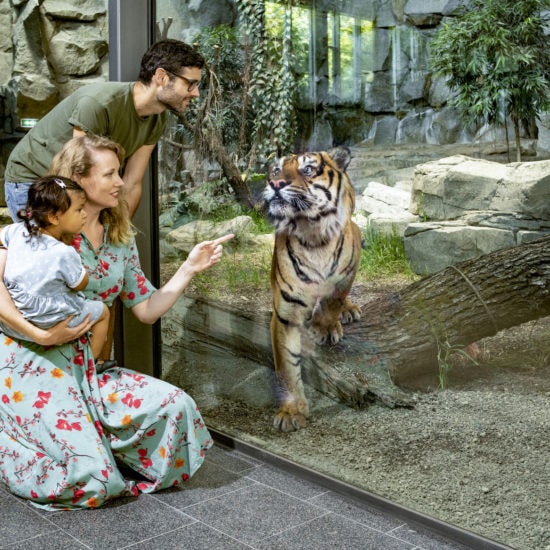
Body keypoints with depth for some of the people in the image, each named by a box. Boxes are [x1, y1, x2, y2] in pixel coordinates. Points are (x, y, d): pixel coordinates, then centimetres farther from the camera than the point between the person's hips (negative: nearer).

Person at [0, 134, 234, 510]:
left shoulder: (121, 239, 9)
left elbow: (147, 309, 9)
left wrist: (190, 269, -2)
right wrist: (40, 333, -24)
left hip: (87, 366, 6)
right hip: (34, 366, -6)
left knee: (175, 408, -15)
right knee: (93, 480, -18)